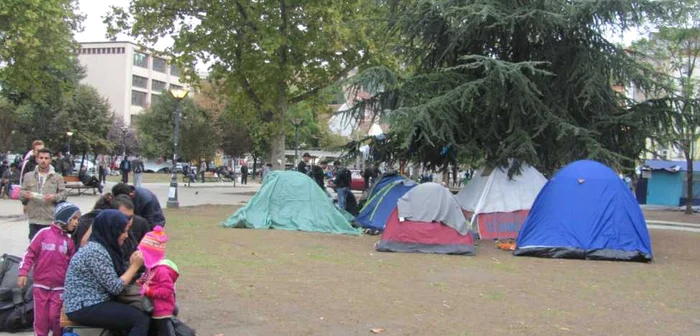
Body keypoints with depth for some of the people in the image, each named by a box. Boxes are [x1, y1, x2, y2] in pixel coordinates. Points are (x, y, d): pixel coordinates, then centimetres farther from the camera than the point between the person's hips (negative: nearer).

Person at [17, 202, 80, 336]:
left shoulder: (69, 241, 5)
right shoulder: (44, 233, -5)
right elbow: (30, 253, -2)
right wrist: (23, 273, -7)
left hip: (59, 287, 2)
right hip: (40, 285, -1)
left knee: (55, 317, 1)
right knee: (41, 317, 5)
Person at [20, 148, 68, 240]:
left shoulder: (57, 177, 4)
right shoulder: (28, 176, 11)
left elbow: (64, 194, 3)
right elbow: (21, 193, 14)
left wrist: (55, 197, -17)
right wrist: (24, 194, -10)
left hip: (51, 220, -2)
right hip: (34, 220, 2)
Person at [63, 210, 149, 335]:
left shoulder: (101, 247, 11)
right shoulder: (96, 251, -18)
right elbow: (115, 287, -17)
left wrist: (131, 265, 1)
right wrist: (135, 265, -10)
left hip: (94, 303, 9)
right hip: (84, 308, -9)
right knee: (142, 319, -15)